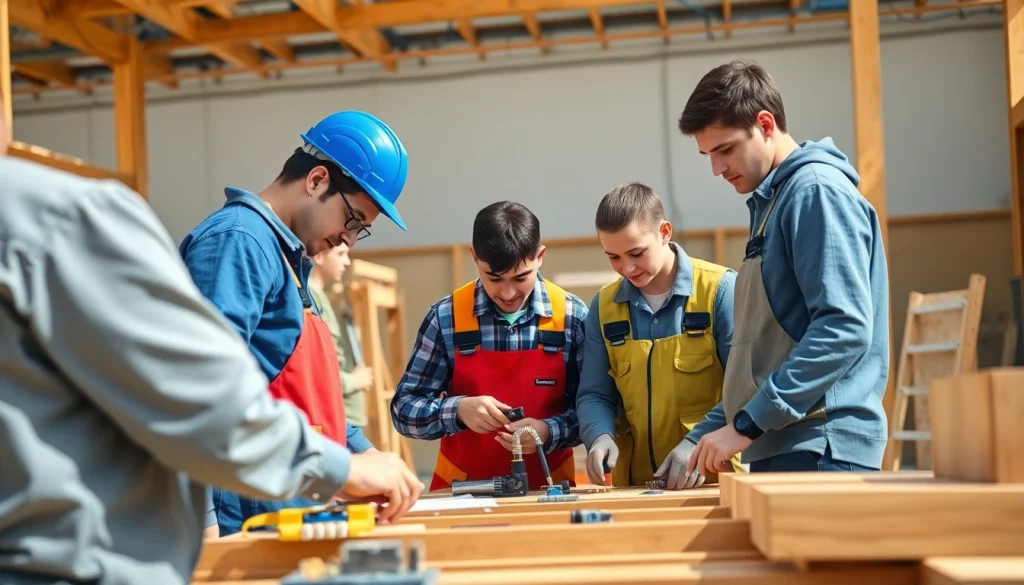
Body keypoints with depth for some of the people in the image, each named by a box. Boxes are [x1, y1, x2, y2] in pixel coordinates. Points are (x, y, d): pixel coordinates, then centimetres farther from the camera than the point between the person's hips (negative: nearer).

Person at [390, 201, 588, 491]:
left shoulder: (572, 316, -4)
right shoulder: (446, 316, -5)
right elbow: (404, 408, -2)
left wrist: (548, 432, -18)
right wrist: (458, 409, -21)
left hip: (546, 489, 1)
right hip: (463, 489, 0)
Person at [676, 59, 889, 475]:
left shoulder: (818, 190, -10)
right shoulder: (772, 203, 18)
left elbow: (845, 328, -21)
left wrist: (747, 425, -19)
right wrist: (703, 438, 17)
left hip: (822, 453, -9)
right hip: (779, 450, 9)